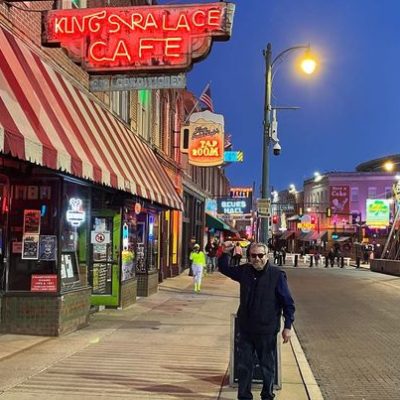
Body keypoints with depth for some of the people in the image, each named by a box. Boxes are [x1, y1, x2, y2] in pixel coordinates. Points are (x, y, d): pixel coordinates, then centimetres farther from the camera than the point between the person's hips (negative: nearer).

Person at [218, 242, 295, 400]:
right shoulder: (244, 270, 2)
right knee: (244, 365, 11)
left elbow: (288, 302, -9)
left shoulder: (277, 274, -11)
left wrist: (287, 326, -12)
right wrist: (225, 253, 1)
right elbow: (224, 269, 19)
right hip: (245, 329, 4)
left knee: (267, 366, 11)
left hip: (267, 330, -4)